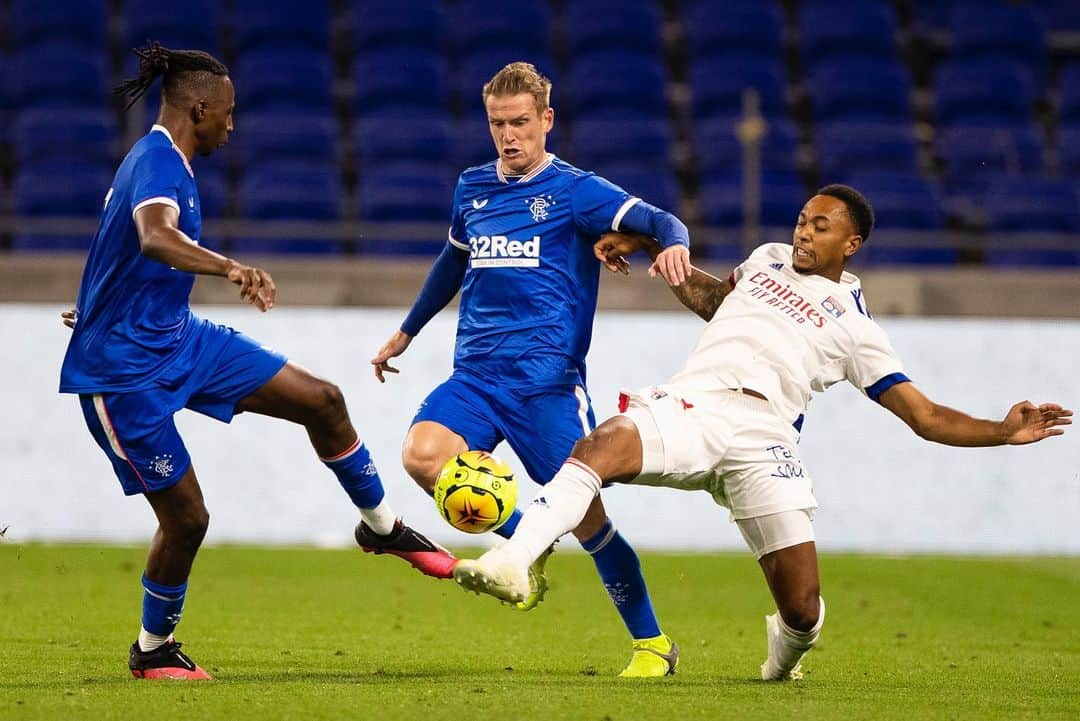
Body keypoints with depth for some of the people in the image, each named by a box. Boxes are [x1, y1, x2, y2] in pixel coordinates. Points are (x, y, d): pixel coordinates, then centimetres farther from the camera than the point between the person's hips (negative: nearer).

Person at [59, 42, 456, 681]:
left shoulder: (160, 160, 9)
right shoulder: (158, 162, -22)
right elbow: (153, 238, -46)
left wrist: (105, 309, 45)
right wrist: (229, 268, -62)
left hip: (178, 337, 10)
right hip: (126, 368, -10)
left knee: (321, 399, 3)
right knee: (186, 517, -4)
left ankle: (384, 527, 21)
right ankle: (153, 651, 18)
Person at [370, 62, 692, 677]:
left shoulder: (574, 190, -2)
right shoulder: (472, 188, 14)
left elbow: (659, 221, -14)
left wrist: (673, 242, -38)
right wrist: (406, 332, 41)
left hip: (548, 380, -4)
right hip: (476, 374, 4)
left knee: (586, 514, -6)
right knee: (423, 454, -24)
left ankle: (653, 643, 12)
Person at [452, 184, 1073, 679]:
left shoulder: (856, 329, 16)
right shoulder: (769, 259, 27)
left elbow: (928, 417, 14)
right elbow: (711, 300, 47)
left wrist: (1004, 432, -1)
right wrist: (648, 249, 42)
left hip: (762, 438, -1)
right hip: (691, 406, 1)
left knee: (804, 610, -9)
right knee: (598, 448, -33)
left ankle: (783, 653, 29)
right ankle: (513, 562, -47)